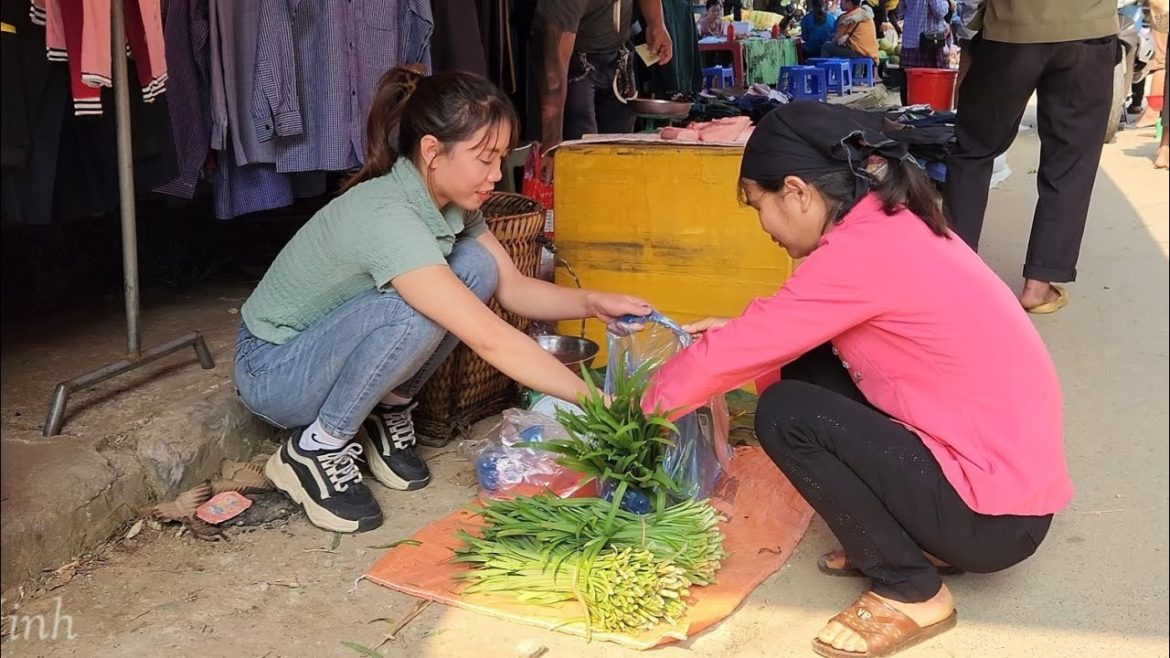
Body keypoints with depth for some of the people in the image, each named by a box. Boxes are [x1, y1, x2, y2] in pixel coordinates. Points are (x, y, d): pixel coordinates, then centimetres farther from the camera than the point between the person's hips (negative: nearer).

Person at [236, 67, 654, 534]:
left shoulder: (451, 203, -8)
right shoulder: (386, 216, -34)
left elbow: (513, 287, -1)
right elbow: (489, 338, -37)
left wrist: (591, 303, -19)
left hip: (329, 351, 7)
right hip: (272, 372, -7)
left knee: (477, 266, -12)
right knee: (417, 311, -34)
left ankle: (389, 411, 3)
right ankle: (317, 448, -12)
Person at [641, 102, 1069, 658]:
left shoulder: (862, 251, -22)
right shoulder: (894, 223, 5)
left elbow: (730, 358, -15)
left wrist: (645, 404, 2)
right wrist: (745, 333, 11)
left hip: (995, 514, -9)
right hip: (1008, 468, 9)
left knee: (784, 414, -15)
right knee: (805, 369, 6)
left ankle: (910, 591, 0)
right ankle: (913, 538, 15)